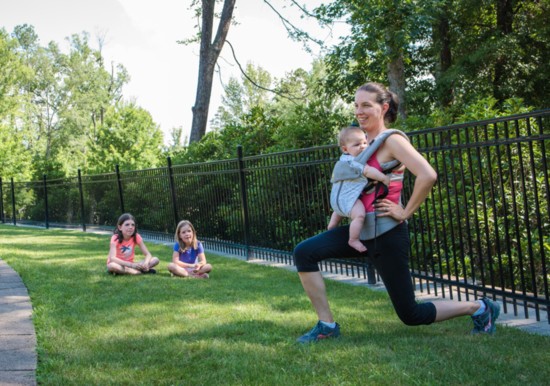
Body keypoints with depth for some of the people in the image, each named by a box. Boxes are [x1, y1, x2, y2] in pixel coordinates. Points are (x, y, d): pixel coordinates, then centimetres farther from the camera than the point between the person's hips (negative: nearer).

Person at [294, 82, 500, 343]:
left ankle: (479, 308, 21)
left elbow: (427, 176, -28)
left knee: (410, 315, 1)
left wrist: (406, 212, -19)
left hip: (386, 233, -8)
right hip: (362, 228, 8)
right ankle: (326, 326, 2)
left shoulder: (391, 141, -13)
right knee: (304, 253, -7)